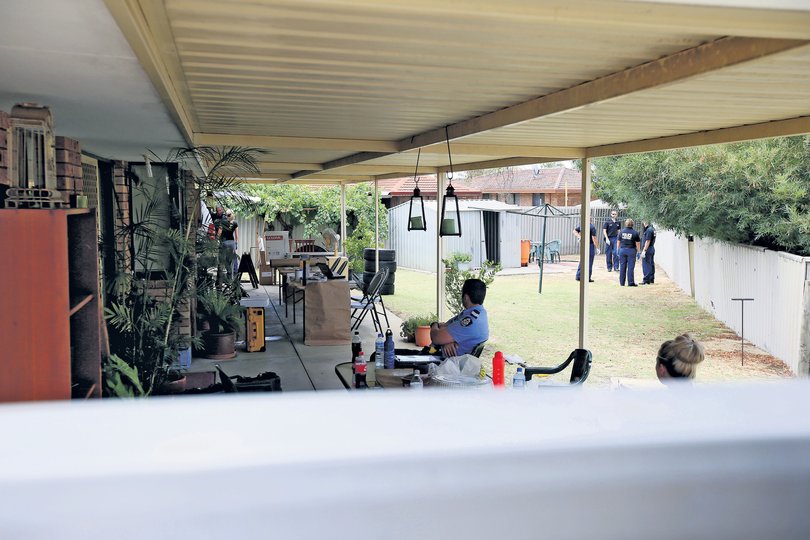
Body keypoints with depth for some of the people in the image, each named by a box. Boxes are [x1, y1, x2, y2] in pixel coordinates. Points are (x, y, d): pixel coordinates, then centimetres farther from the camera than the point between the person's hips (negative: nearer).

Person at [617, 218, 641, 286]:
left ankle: (622, 282, 10)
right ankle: (631, 283, -1)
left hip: (622, 250, 3)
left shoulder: (621, 232, 4)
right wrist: (638, 252, 5)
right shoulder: (635, 233, -4)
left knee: (622, 267, 6)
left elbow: (618, 242, 8)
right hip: (631, 250, -3)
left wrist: (618, 250, 17)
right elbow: (638, 244, -3)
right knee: (630, 267, -1)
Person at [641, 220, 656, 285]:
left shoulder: (648, 230, -17)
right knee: (651, 264, 13)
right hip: (652, 249, 10)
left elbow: (648, 241, -21)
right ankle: (651, 280, 18)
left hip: (647, 250, -10)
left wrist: (644, 250, -20)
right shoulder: (652, 229, 13)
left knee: (646, 265, -7)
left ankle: (646, 280, -8)